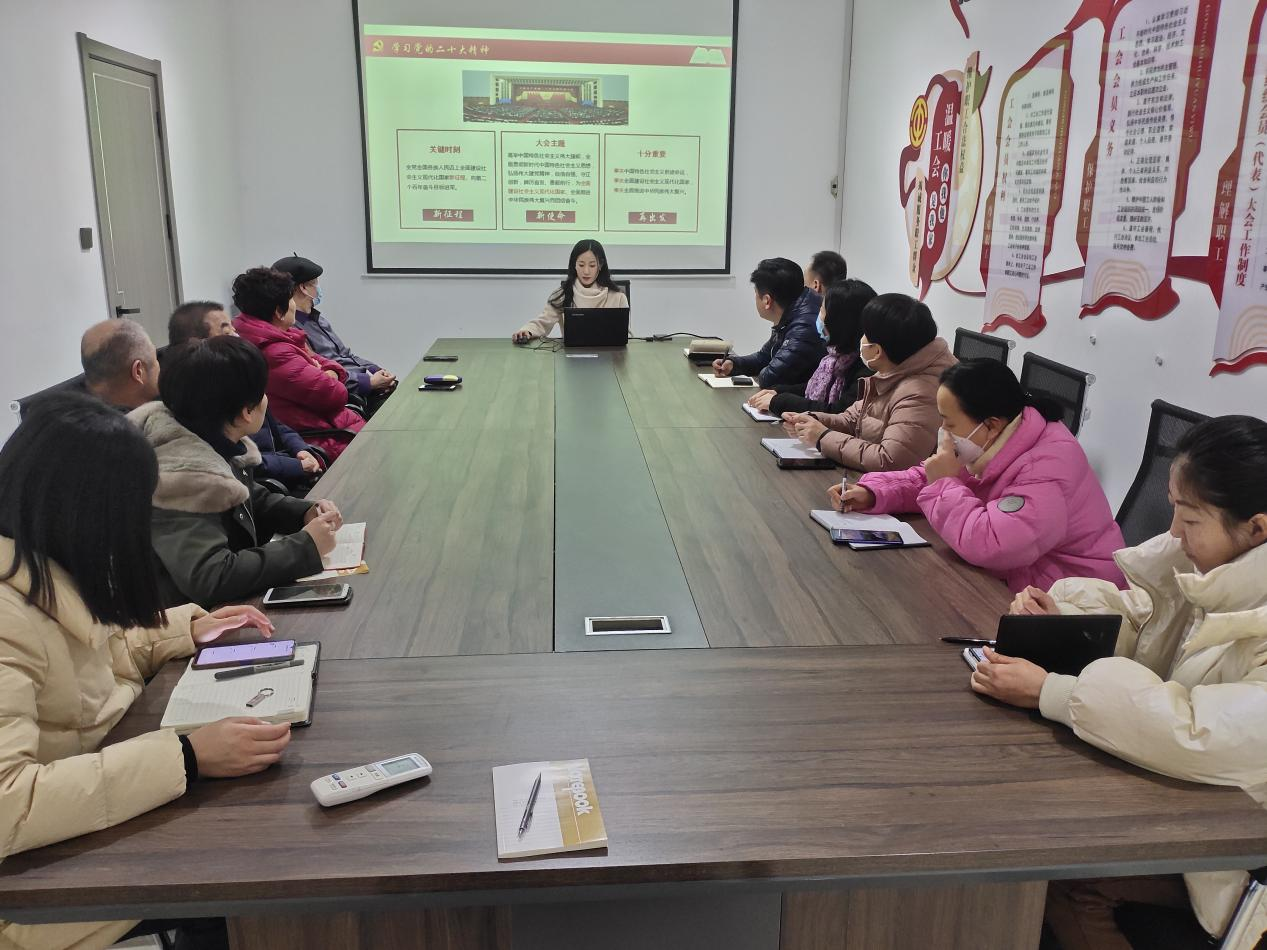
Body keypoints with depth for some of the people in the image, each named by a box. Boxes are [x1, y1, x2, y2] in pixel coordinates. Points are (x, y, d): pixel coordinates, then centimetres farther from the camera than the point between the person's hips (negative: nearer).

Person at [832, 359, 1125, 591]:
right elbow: (924, 480, 13)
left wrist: (945, 483, -25)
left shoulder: (1048, 466, -28)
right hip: (1008, 578, 8)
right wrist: (871, 493, -4)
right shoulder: (987, 444, 1)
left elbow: (986, 545, -38)